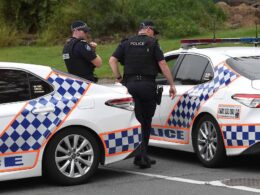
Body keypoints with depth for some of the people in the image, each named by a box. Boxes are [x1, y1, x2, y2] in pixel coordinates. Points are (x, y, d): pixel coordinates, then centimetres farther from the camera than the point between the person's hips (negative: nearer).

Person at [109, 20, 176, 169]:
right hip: (147, 85, -3)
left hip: (130, 84, 3)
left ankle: (140, 156, 1)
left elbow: (112, 60, 1)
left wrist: (119, 78, 6)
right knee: (146, 123, 7)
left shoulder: (126, 43, 11)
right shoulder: (152, 43, 1)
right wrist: (172, 84, -1)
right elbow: (162, 64, -5)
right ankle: (143, 155, 6)